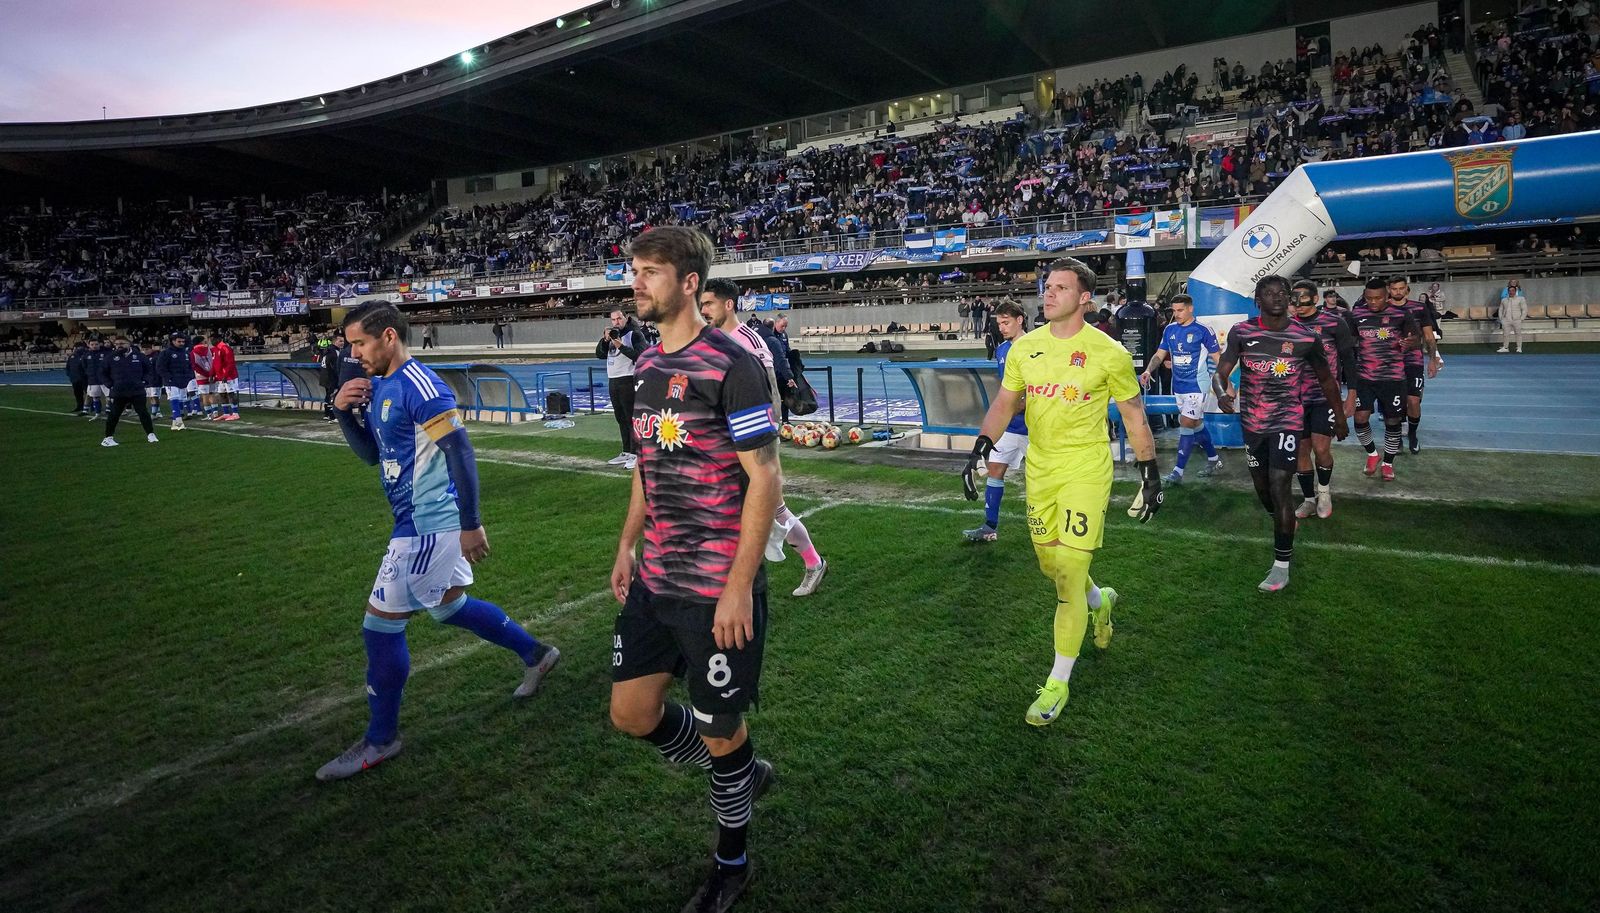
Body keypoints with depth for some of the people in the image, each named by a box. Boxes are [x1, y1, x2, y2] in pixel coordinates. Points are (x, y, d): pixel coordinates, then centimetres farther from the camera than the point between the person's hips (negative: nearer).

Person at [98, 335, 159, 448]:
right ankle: (108, 438, 12)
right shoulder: (110, 357, -1)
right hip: (118, 392, 0)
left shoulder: (138, 355, 1)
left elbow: (147, 369, 14)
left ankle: (150, 434, 10)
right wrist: (110, 385, -2)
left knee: (144, 413, 2)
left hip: (138, 391, 0)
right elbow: (103, 373, 8)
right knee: (113, 415, 4)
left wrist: (143, 381, 3)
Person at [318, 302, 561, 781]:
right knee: (450, 606, 22)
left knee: (381, 625, -1)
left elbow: (460, 453, -22)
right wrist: (344, 412, 2)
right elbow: (372, 454, 19)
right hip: (422, 523, 10)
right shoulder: (380, 386, 11)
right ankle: (535, 654, 38)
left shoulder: (419, 386, -19)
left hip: (426, 525, -10)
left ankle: (381, 739, 17)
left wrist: (470, 523, -22)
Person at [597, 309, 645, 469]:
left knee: (632, 418, -8)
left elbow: (640, 356, -18)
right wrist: (605, 339, -6)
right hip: (613, 381, 8)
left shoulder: (635, 334, -7)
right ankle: (626, 452, 20)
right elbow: (600, 354, 10)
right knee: (621, 418, 12)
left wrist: (621, 346, -23)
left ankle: (635, 454, -6)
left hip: (629, 380, -8)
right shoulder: (611, 333, 16)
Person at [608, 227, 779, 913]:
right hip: (653, 581, 8)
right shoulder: (646, 365, 10)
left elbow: (765, 479, -17)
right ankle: (742, 773, 39)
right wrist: (627, 546, 16)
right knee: (632, 713, 13)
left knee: (719, 731, 8)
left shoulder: (731, 366, -15)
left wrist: (739, 587, -19)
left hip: (716, 589, -8)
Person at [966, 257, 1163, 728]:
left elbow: (1134, 415, 0)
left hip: (1086, 472, -5)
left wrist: (1150, 472, 2)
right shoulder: (1024, 347, 3)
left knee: (1068, 572, -8)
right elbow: (1005, 403, 9)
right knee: (1049, 561, 16)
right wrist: (980, 448, -5)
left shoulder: (1108, 353, -9)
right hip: (1039, 469, 5)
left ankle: (1058, 683, 6)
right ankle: (1100, 601, 51)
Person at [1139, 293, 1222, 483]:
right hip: (1178, 387, 6)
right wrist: (1148, 371, -10)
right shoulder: (1169, 330, 6)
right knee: (1196, 424, 16)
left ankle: (1178, 471, -8)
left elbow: (1217, 358, -5)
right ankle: (1213, 458, 33)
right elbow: (1159, 354, 8)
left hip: (1197, 386, -6)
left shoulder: (1203, 330, -9)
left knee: (1186, 424, -10)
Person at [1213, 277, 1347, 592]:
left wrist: (1340, 417, 16)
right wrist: (1221, 392, -32)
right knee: (1262, 488, 15)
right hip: (1252, 423, 3)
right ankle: (1283, 525, 46)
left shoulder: (1306, 338, -5)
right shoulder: (1241, 333, -4)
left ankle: (1282, 565, -4)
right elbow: (1220, 373, -9)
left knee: (1279, 487, -13)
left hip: (1287, 422, -3)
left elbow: (1326, 379, 10)